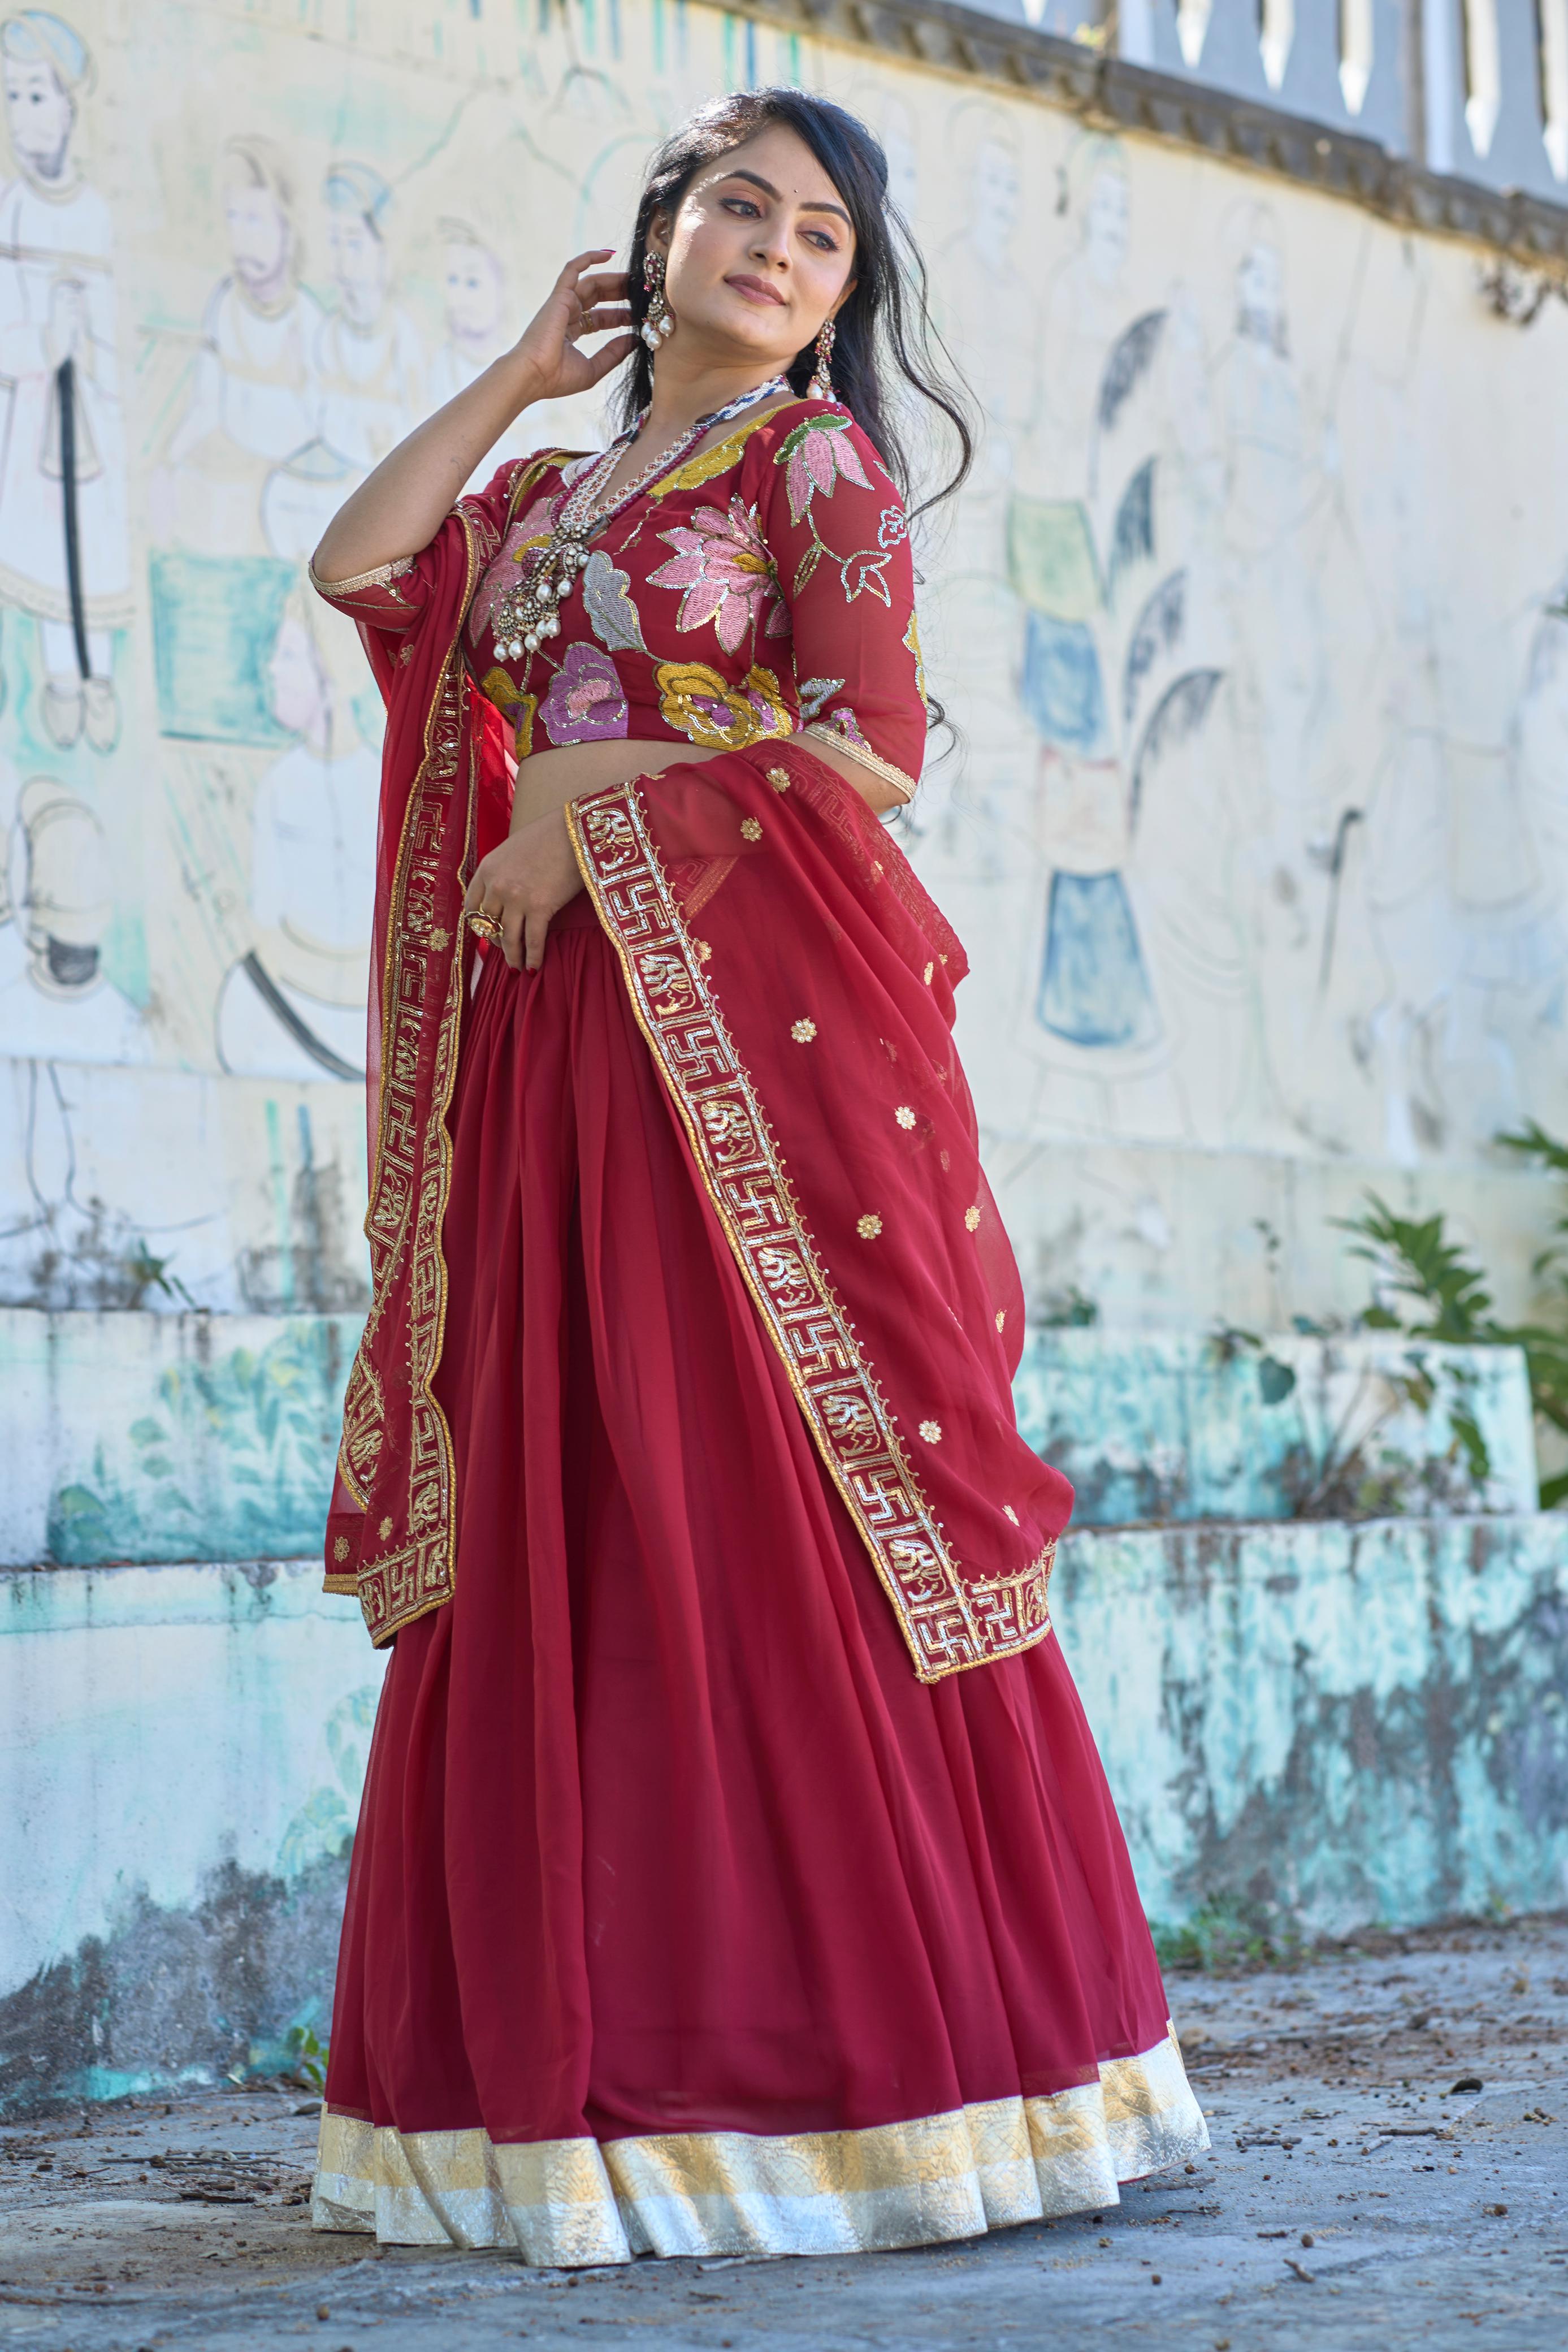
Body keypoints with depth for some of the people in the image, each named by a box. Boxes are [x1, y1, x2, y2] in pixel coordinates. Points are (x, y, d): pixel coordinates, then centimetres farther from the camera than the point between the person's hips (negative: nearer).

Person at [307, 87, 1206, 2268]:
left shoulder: (815, 458, 5)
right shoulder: (551, 494, 23)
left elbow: (872, 743, -7)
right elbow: (361, 565, 5)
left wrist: (598, 802, -8)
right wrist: (524, 373, 14)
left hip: (761, 1023, -6)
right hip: (561, 1053, 6)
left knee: (779, 1504, -9)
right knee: (562, 1524, 1)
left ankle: (864, 2045, -3)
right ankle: (595, 2051, 4)